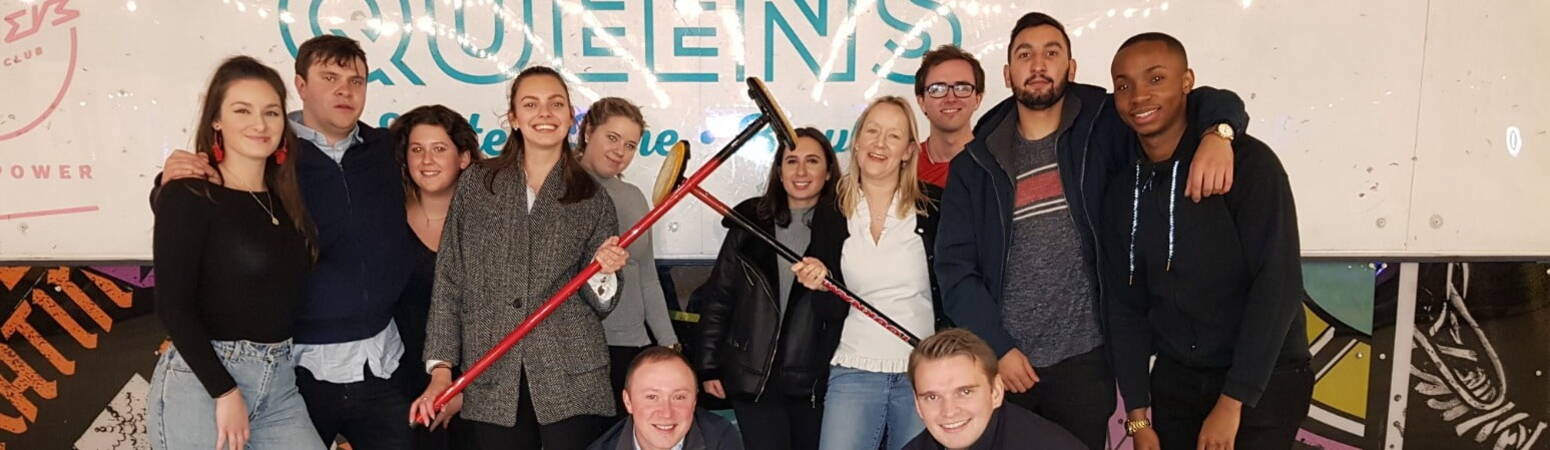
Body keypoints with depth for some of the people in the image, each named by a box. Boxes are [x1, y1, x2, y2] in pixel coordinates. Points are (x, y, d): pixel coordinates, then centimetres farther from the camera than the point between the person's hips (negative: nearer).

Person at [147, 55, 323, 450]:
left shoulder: (284, 200, 10)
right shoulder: (189, 196, -8)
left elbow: (286, 296, 10)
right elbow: (172, 305, -13)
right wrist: (224, 391, -16)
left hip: (280, 380, 6)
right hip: (200, 381, -5)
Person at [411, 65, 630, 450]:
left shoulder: (593, 200, 5)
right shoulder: (477, 184, 5)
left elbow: (599, 305, 8)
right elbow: (449, 281, 4)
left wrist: (602, 272, -13)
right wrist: (441, 368, -2)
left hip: (573, 380, 0)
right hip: (490, 385, 0)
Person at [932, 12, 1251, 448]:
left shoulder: (1104, 130, 1)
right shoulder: (974, 164, 3)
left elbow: (1211, 102, 1)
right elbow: (955, 267, -1)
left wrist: (1216, 135, -22)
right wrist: (996, 347, -9)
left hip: (1083, 362, 0)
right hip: (999, 364, 1)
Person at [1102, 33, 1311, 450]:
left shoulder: (1248, 162, -13)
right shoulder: (1123, 188, 3)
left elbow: (1278, 285, -18)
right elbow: (1126, 306, 5)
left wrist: (1231, 402, -19)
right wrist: (1137, 415, 1)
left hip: (1263, 384, -4)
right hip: (1174, 382, 5)